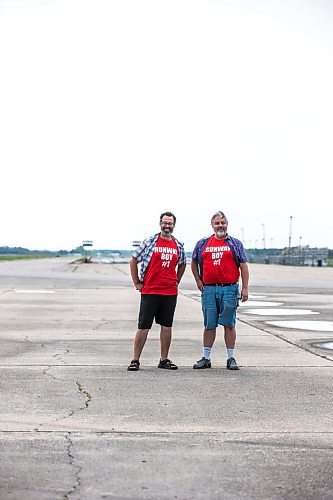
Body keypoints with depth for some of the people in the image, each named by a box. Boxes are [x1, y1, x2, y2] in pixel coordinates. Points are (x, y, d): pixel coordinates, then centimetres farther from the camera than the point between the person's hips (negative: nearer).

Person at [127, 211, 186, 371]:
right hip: (149, 291, -4)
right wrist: (137, 283, 1)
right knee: (143, 327, -2)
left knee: (167, 326, 8)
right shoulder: (150, 242, -2)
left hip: (170, 292, 4)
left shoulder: (179, 245, 9)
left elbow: (182, 265, 25)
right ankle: (135, 360, 4)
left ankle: (164, 360, 18)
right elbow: (133, 261, 3)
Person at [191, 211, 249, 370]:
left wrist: (245, 288, -4)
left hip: (229, 289, -2)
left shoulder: (235, 244, 7)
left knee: (229, 324, 1)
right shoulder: (202, 244, 12)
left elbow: (243, 266, 4)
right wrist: (198, 281, 11)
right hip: (209, 289, 2)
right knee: (209, 325, 6)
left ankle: (231, 358, 7)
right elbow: (194, 263, 22)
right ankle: (206, 358, 13)